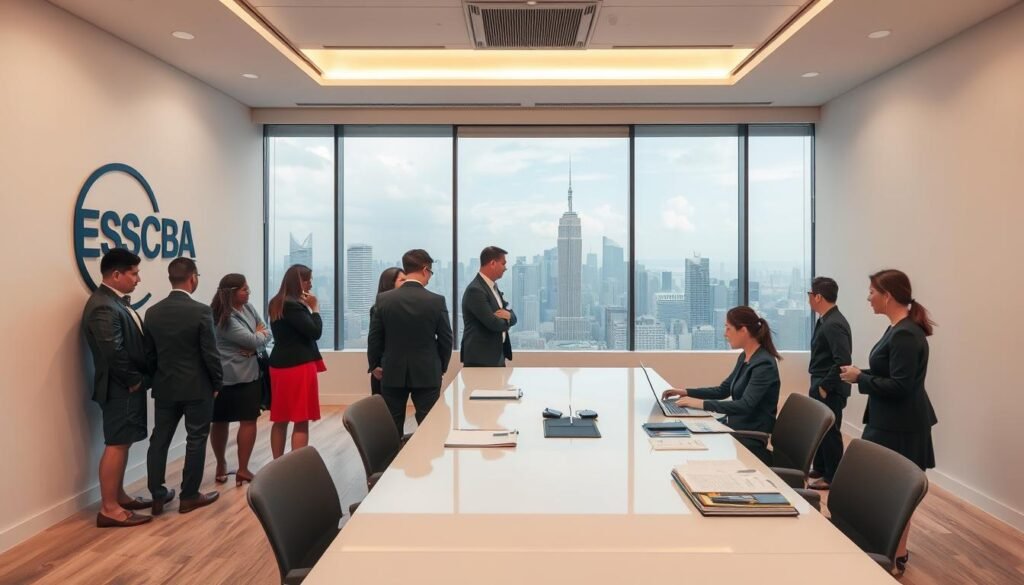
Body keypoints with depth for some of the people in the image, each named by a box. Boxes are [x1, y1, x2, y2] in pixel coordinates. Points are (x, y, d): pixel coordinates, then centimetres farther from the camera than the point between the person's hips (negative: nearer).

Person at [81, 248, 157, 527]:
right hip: (120, 388, -10)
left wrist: (140, 379, 7)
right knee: (116, 445, -3)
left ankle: (118, 497, 28)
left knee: (123, 443, 16)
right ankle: (109, 509, 6)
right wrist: (135, 380, -16)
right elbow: (114, 353, -27)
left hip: (128, 387, 10)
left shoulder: (116, 301, 12)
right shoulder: (103, 307, -21)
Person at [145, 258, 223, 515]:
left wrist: (157, 379, 18)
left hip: (164, 387, 5)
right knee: (196, 440, 6)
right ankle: (189, 496, 14)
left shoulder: (153, 312, 0)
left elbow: (149, 353, 6)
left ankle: (157, 497, 18)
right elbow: (210, 353, -14)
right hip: (197, 387, -5)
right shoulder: (201, 311, -16)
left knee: (159, 440, 12)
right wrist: (217, 383, -1)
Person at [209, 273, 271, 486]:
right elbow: (253, 340, -21)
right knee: (220, 422, 8)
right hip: (225, 377, -6)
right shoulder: (223, 318, -18)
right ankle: (221, 464, 20)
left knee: (249, 420, 8)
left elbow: (266, 332, 5)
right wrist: (260, 334, 1)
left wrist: (255, 346, -15)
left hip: (249, 374, 6)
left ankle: (243, 468, 16)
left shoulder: (248, 308, 5)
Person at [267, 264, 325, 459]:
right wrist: (314, 308, -8)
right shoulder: (292, 306, -17)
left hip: (281, 364, 9)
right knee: (301, 422, -3)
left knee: (280, 420, 13)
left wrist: (307, 307, 4)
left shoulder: (277, 303, 12)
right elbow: (315, 332, -18)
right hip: (298, 366, -9)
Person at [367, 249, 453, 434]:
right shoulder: (437, 301, -10)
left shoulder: (384, 299, -6)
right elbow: (446, 339, -3)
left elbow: (374, 339, 0)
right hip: (427, 374, -2)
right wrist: (442, 367, 13)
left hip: (392, 373, 2)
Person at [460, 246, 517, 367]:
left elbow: (513, 317, 12)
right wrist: (506, 320, -1)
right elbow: (494, 324, -24)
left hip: (497, 356, 9)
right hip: (480, 358, -9)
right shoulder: (475, 290, -18)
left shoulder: (493, 286, 12)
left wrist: (508, 315, -12)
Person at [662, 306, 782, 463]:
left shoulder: (764, 364, -19)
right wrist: (686, 392, 7)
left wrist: (702, 404, -32)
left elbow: (745, 406, -29)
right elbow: (723, 390, 17)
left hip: (753, 442, -8)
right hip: (737, 430, 8)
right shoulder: (744, 357, 8)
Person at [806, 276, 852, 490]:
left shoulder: (834, 324, -21)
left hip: (830, 390, -10)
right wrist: (818, 385, 15)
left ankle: (832, 477, 14)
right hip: (821, 386, 10)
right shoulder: (825, 321, 9)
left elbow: (842, 361, -27)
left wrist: (825, 386, -21)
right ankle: (820, 469, 33)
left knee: (830, 431, 2)